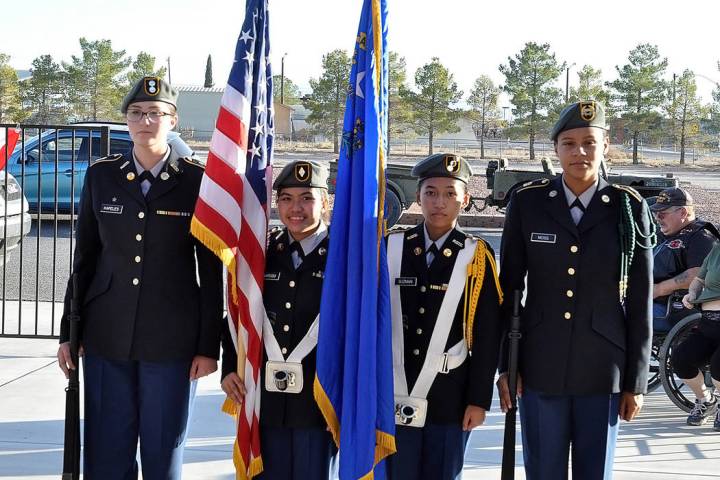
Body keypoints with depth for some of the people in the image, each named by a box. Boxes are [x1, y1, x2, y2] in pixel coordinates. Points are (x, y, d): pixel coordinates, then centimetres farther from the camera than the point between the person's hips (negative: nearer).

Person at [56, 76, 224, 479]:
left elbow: (211, 271, -1)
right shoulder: (101, 176, 6)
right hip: (106, 337, 3)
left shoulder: (197, 181, -2)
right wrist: (69, 332, 8)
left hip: (172, 341, -2)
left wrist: (209, 346, -4)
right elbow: (85, 259, 10)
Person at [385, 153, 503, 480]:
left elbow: (487, 335, -3)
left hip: (450, 401, -1)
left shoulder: (477, 256, -2)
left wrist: (479, 400, -5)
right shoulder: (391, 248, 3)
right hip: (396, 396, 1)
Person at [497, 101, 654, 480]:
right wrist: (506, 365, 1)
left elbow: (640, 302, -1)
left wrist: (635, 381, -1)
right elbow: (509, 288, 3)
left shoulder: (629, 208, -3)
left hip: (603, 369, 0)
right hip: (540, 366, 1)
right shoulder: (527, 202, -1)